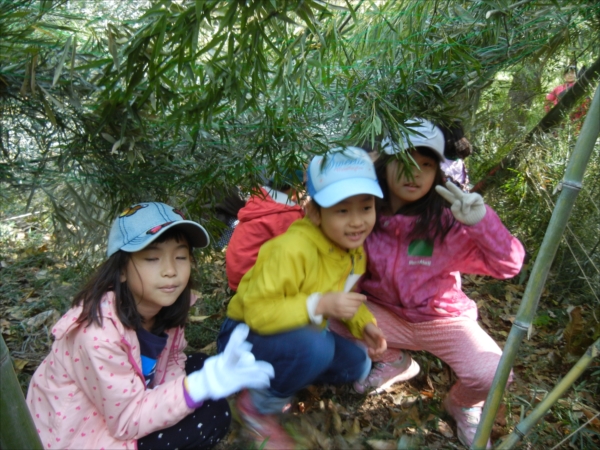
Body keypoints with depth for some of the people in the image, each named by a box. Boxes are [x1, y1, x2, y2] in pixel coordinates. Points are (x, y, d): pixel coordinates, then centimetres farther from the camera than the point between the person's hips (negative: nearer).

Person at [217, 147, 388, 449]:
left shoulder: (354, 249, -5)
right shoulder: (294, 249, -33)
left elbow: (342, 295, 11)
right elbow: (256, 311, -32)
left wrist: (363, 324, -6)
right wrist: (319, 306, -38)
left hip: (294, 334, 8)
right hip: (247, 335, -8)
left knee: (356, 365, -1)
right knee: (316, 346, -34)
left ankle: (275, 379, 12)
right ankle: (258, 406, -7)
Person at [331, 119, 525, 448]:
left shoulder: (448, 224, -20)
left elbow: (508, 265, -20)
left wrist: (481, 221, -34)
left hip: (443, 319, -2)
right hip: (386, 313, 3)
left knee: (489, 373, -27)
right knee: (329, 319, -22)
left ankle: (462, 405, 14)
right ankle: (394, 361, 11)